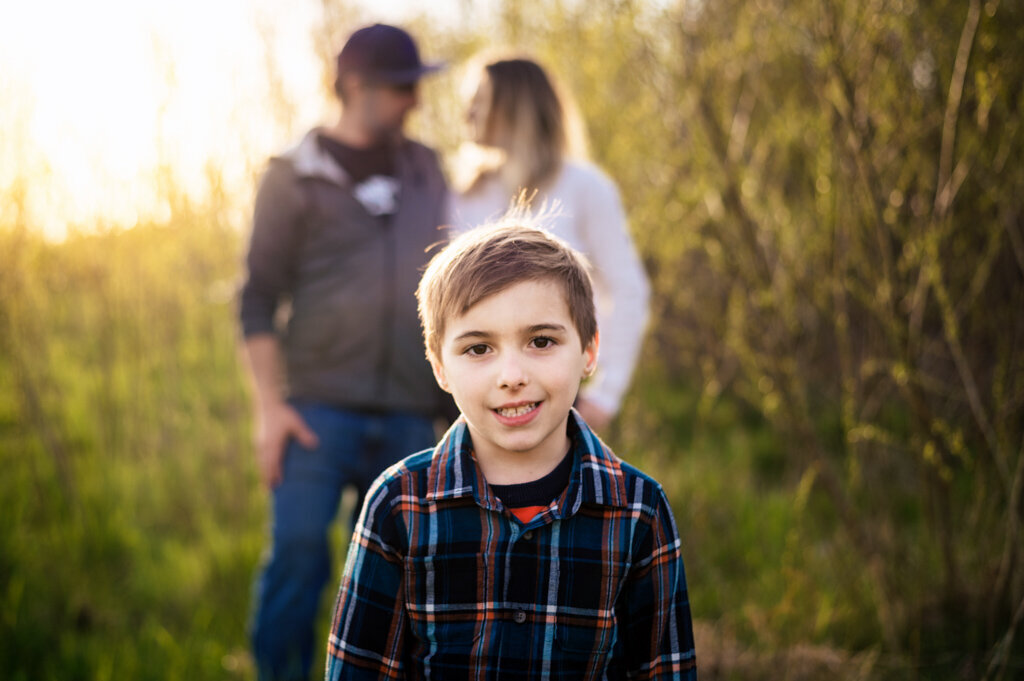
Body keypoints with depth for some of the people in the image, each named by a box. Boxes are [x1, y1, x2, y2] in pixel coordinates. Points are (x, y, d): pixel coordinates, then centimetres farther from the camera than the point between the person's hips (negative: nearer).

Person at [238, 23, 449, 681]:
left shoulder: (426, 172, 13)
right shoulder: (295, 176, 1)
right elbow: (260, 299, -1)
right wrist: (270, 404, -10)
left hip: (408, 417, 4)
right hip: (319, 409, -3)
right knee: (297, 554, -12)